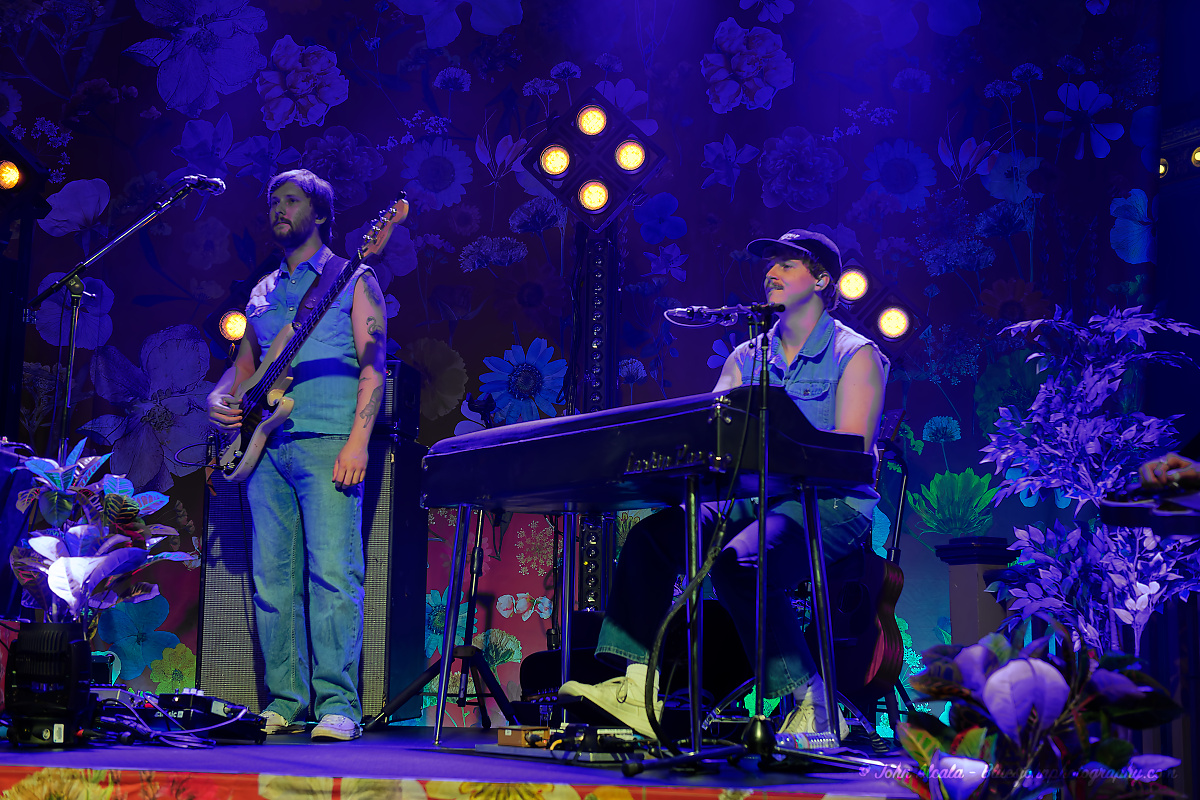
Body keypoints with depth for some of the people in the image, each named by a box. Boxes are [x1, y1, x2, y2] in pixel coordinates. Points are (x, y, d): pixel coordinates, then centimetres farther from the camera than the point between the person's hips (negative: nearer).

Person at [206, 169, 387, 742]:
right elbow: (244, 365, 28)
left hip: (328, 442, -6)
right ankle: (284, 703, 7)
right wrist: (220, 400, 5)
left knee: (333, 574, -13)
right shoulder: (263, 291, 24)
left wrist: (358, 441, -13)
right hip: (265, 446, 6)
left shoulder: (352, 280, 7)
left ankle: (338, 706, -12)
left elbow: (373, 366, -1)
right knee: (273, 579, 2)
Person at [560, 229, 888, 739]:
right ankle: (639, 690, -22)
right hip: (752, 500, 6)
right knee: (652, 534, -18)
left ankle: (814, 705, -25)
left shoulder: (855, 354, 1)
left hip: (830, 503, -6)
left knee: (738, 563, -35)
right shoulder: (745, 358, 20)